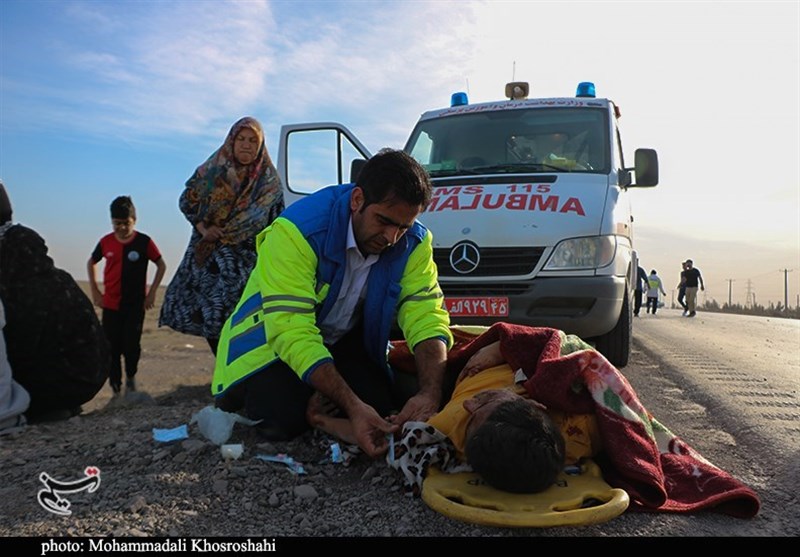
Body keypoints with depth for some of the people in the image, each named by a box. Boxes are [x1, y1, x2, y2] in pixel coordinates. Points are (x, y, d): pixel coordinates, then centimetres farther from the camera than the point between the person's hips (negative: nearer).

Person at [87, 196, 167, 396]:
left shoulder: (144, 241, -6)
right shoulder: (106, 242, 1)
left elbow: (161, 265, 3)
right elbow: (91, 263, 18)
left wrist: (152, 293, -3)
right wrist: (95, 291, 10)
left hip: (136, 304, -2)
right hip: (110, 305, 2)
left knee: (131, 346, -5)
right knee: (112, 348, 4)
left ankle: (131, 377, 22)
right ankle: (115, 388, 15)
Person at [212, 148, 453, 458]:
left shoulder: (414, 244, -17)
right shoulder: (297, 231, -33)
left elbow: (427, 317, -21)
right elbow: (292, 332, -37)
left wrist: (430, 394, -39)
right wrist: (353, 406, -43)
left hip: (348, 339, 5)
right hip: (275, 337, -4)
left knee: (384, 411, -14)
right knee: (284, 420, -25)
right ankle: (252, 391, 10)